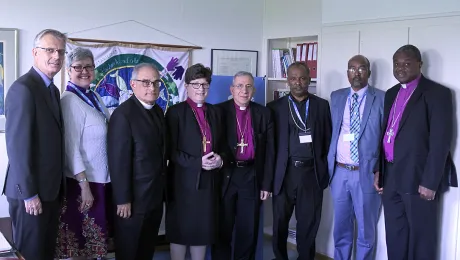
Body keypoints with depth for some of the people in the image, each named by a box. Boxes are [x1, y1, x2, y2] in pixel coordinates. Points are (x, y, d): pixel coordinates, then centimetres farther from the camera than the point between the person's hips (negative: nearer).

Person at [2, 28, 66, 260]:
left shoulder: (53, 90, 13)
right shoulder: (23, 88, -16)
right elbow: (18, 144, -20)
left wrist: (58, 187, 13)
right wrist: (29, 193, -20)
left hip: (50, 189, 9)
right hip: (31, 192, -9)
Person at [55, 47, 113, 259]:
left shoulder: (95, 97, 8)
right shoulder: (69, 101, -16)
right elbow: (71, 148, -18)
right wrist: (84, 185, -19)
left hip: (102, 178, 8)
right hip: (84, 180, -8)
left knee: (95, 236, 18)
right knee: (81, 240, 5)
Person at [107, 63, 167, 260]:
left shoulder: (158, 111, 8)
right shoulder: (123, 114, -18)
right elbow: (118, 161, -20)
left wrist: (162, 189, 12)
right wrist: (123, 200, -20)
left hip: (155, 196, 8)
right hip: (134, 199, -7)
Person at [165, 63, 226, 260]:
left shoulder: (215, 112, 12)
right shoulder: (176, 112, -4)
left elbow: (222, 144, 15)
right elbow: (171, 150, -11)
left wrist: (220, 159, -7)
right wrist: (197, 162, -19)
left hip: (210, 180, 5)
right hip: (184, 181, -4)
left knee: (204, 229, 11)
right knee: (180, 230, 4)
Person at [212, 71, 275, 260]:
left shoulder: (264, 114, 5)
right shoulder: (219, 111, -1)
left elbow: (269, 150, 4)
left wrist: (267, 183, 1)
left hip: (252, 176, 2)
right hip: (225, 175, -1)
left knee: (248, 230, 11)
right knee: (222, 228, 9)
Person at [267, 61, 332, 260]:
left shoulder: (322, 105, 7)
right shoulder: (275, 107, 4)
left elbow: (328, 139, 7)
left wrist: (324, 168, 1)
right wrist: (270, 173, -2)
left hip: (311, 172, 0)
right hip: (284, 173, 0)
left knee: (309, 223, 7)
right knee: (280, 222, 9)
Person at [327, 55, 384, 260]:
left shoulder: (382, 98, -4)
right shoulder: (336, 97, 9)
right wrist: (329, 163, 8)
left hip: (366, 173, -3)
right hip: (339, 172, 4)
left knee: (366, 230, 10)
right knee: (341, 227, 16)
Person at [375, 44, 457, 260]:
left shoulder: (436, 93, -8)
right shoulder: (391, 94, 14)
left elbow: (441, 140, -14)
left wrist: (430, 182, -18)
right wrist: (378, 170, 10)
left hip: (418, 177, -6)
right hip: (391, 175, 7)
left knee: (421, 237, 5)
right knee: (394, 235, 14)